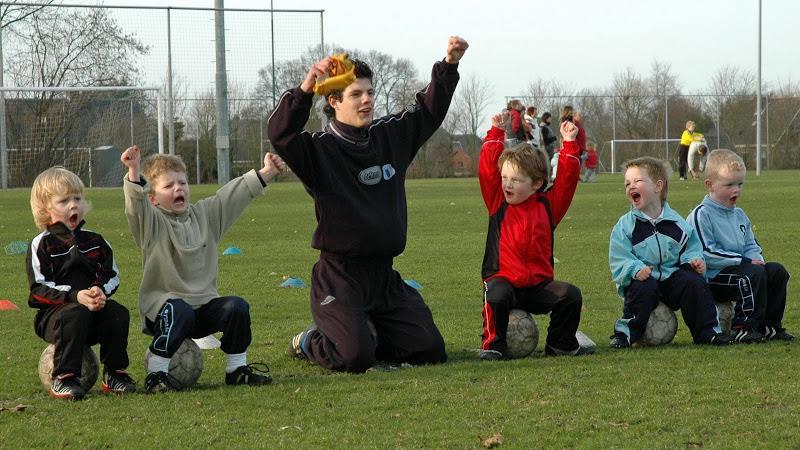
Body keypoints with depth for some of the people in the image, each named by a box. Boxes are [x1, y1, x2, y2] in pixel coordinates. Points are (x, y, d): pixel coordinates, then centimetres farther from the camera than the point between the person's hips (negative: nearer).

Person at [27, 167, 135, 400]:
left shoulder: (94, 241, 14)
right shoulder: (41, 245, -1)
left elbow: (113, 275, 12)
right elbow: (39, 288, -9)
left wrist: (100, 290, -12)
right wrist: (75, 295, -23)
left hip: (95, 310, 4)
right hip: (53, 314, -4)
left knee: (118, 313, -24)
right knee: (75, 314, -37)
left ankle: (114, 373, -9)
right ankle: (64, 378, -28)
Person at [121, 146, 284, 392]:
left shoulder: (204, 214, 12)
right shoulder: (151, 222, -4)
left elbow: (234, 194, 10)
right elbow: (136, 204, -24)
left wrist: (264, 173, 0)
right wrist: (134, 172, -42)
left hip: (203, 305, 5)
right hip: (162, 304, -5)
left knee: (237, 307, -18)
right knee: (179, 312, -37)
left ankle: (236, 368, 0)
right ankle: (156, 373, -24)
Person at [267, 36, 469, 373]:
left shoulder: (390, 136, 8)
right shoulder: (319, 150, -10)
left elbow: (429, 109, 17)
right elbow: (280, 133, -28)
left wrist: (449, 65, 4)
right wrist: (304, 90, -42)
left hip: (384, 274, 6)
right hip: (339, 278, -6)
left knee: (430, 351, 2)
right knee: (356, 359, -22)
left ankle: (361, 335, 25)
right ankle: (310, 342, 13)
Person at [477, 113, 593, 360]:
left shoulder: (547, 206, 7)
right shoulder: (498, 204, 4)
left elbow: (567, 179, 5)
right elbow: (487, 170, -1)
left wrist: (569, 144, 1)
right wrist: (496, 134, -1)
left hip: (538, 285, 2)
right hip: (503, 280, -2)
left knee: (571, 295, -19)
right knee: (497, 296, -35)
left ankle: (561, 344, 2)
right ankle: (493, 344, -15)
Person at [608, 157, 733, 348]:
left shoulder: (676, 222, 8)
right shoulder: (625, 226, 0)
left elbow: (691, 247, 13)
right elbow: (619, 260, -7)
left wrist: (694, 260, -9)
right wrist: (636, 269, -25)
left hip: (672, 277, 2)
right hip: (642, 280, -2)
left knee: (694, 281, -23)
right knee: (644, 287, -35)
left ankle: (707, 332, -13)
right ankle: (625, 332, -21)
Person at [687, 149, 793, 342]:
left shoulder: (739, 215, 18)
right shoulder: (701, 215, -11)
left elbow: (751, 245, 22)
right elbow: (706, 254, -20)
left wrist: (756, 258, -4)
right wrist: (743, 261, -19)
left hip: (739, 269, 9)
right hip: (713, 278, -9)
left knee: (777, 271, -4)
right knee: (754, 274, -29)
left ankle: (769, 325, 1)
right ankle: (743, 328, -25)